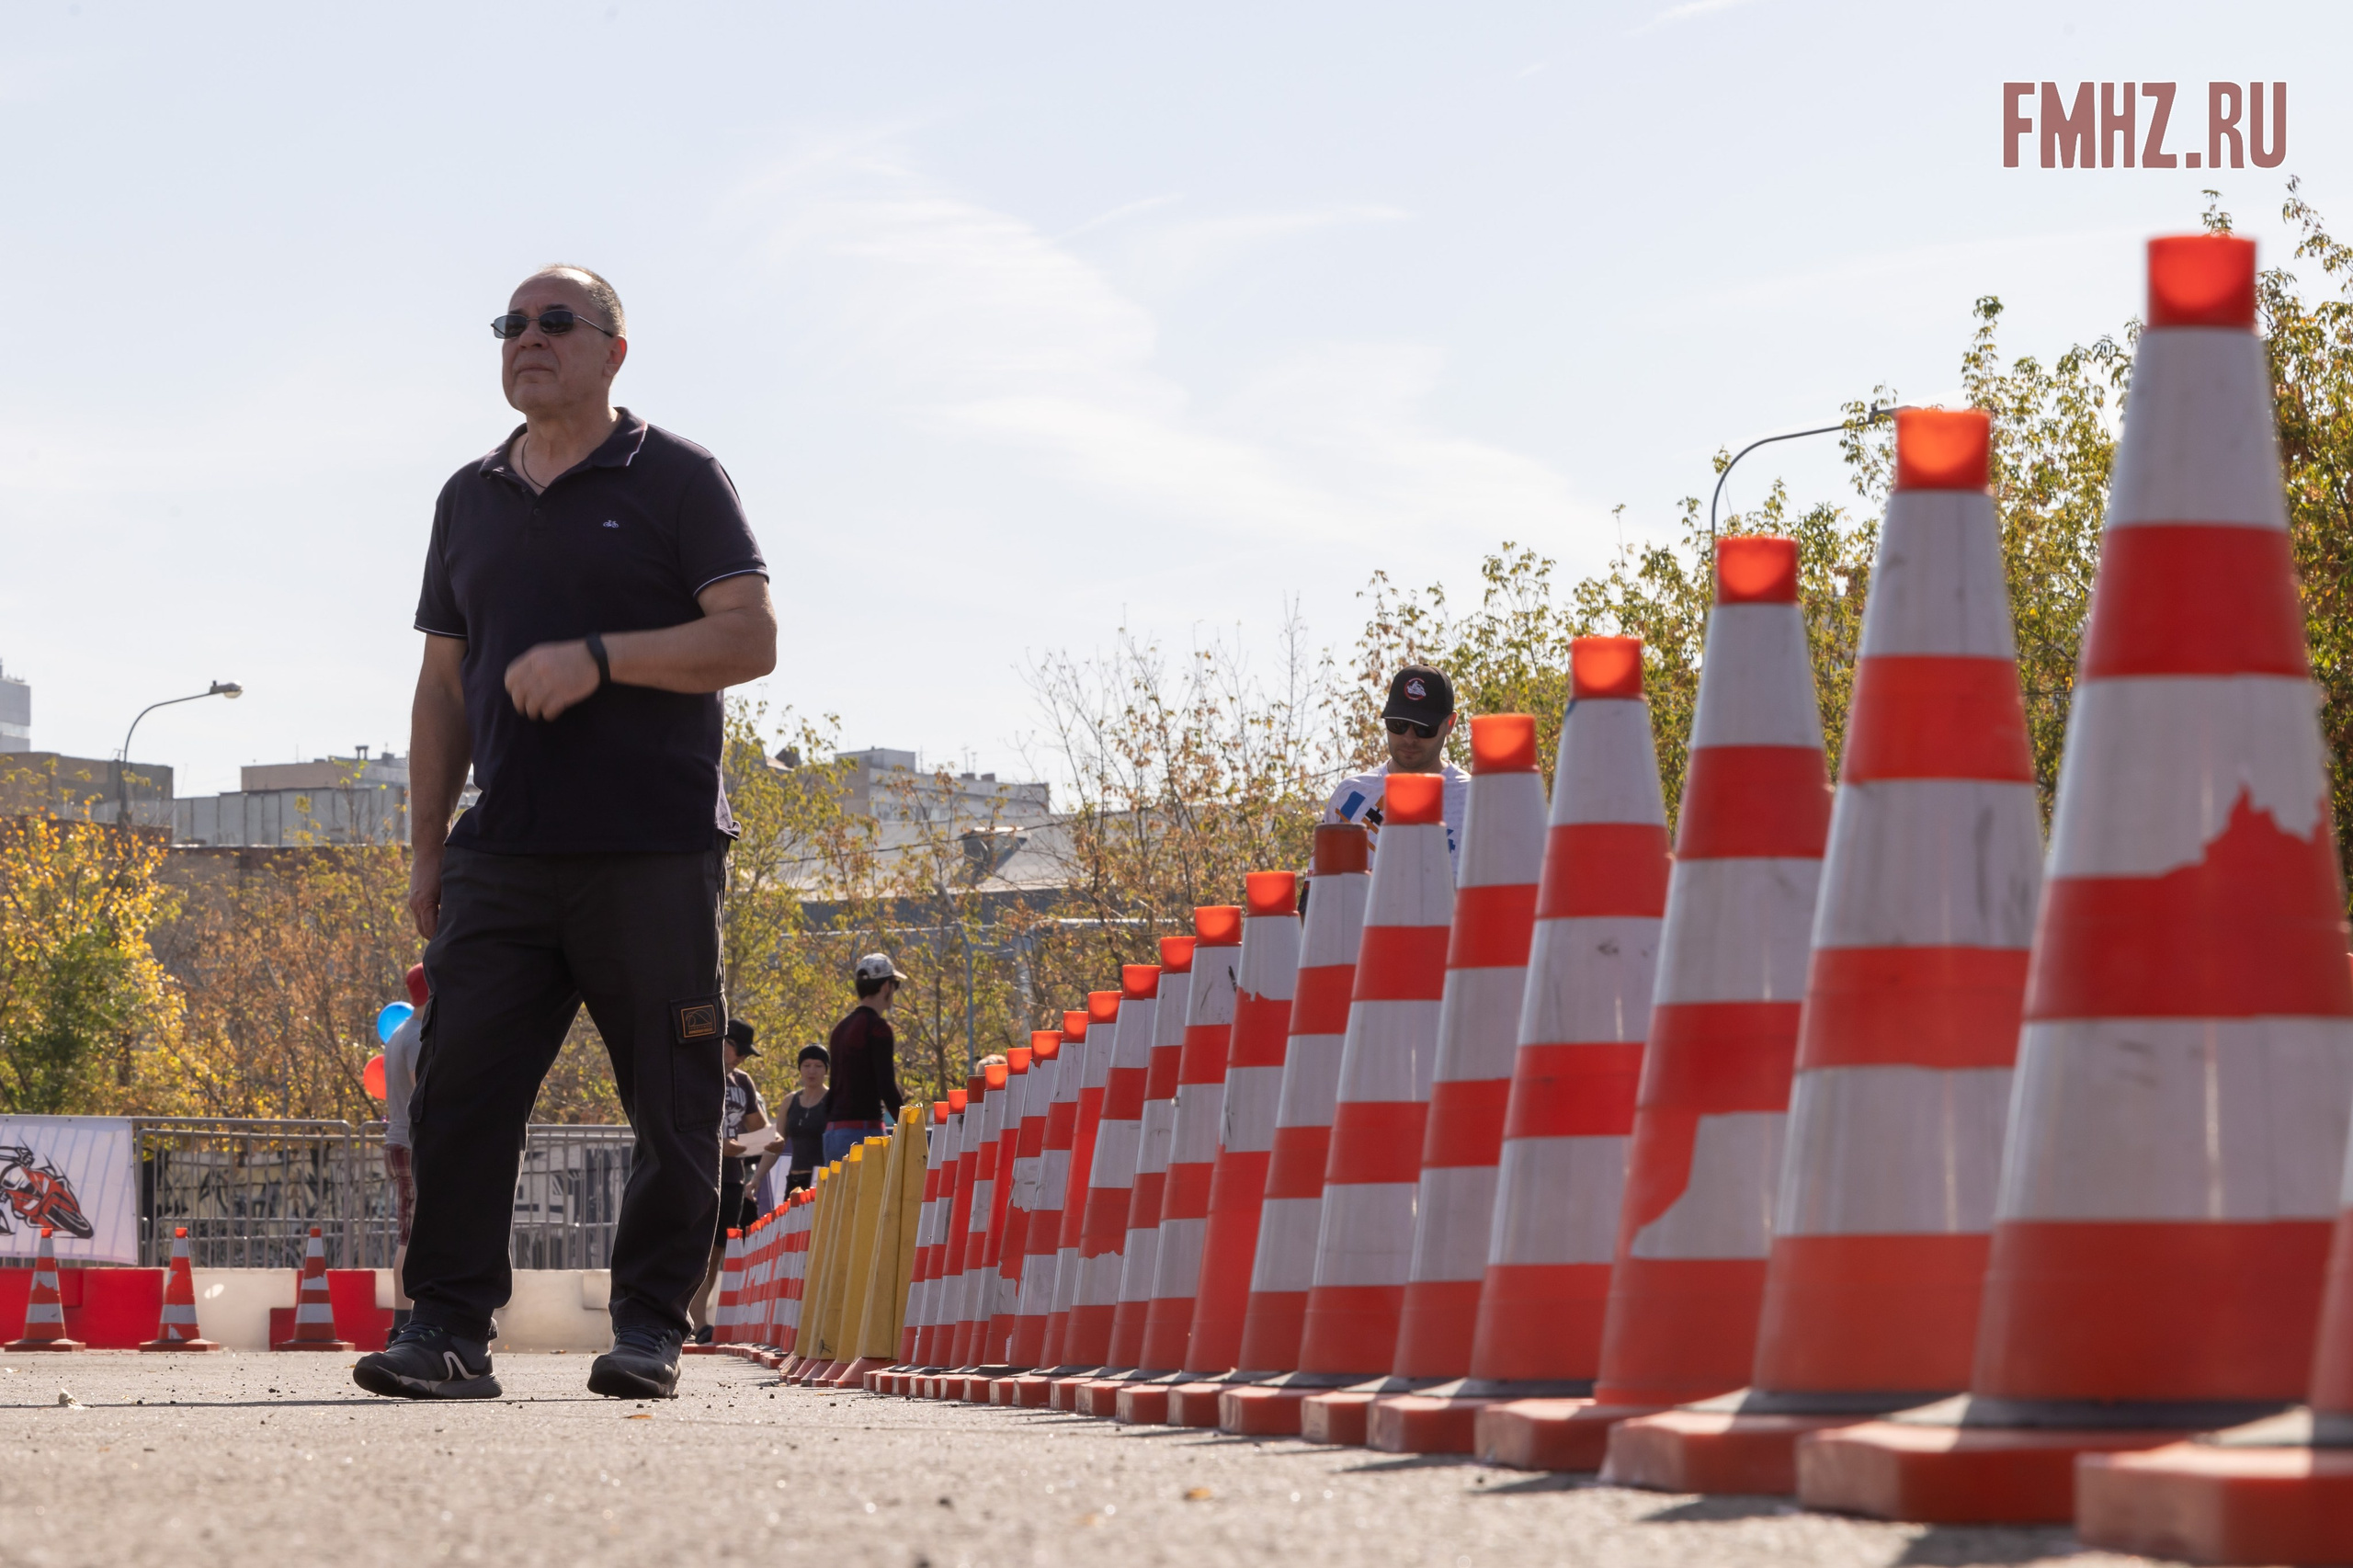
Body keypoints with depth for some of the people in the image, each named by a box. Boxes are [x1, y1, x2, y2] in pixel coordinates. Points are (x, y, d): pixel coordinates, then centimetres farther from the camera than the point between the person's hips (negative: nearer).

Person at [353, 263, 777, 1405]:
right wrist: (428, 846, 14)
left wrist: (600, 656, -16)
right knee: (458, 1087, -6)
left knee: (670, 1108, -3)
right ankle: (449, 1327, -4)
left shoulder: (676, 481, 5)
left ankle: (649, 1327, 5)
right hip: (504, 855, 4)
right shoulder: (470, 499, 19)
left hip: (652, 851, -4)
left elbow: (750, 639, -5)